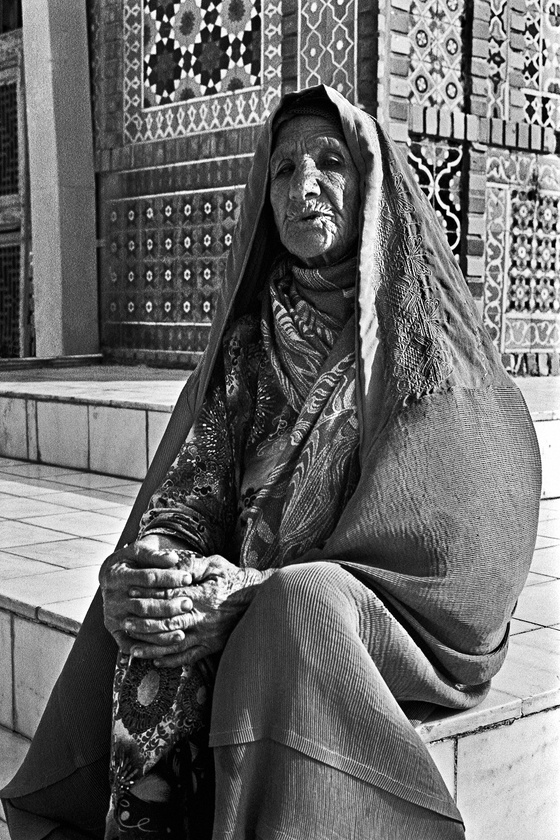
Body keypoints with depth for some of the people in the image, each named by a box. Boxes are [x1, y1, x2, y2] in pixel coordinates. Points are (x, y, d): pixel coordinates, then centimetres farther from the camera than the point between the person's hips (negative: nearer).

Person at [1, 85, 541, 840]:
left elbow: (428, 539, -13)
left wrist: (256, 594, -25)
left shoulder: (429, 342, -3)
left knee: (296, 607, -34)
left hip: (400, 627, -3)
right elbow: (183, 491, 1)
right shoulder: (246, 344, 10)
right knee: (155, 629, -26)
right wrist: (138, 573, -22)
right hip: (267, 620, 3)